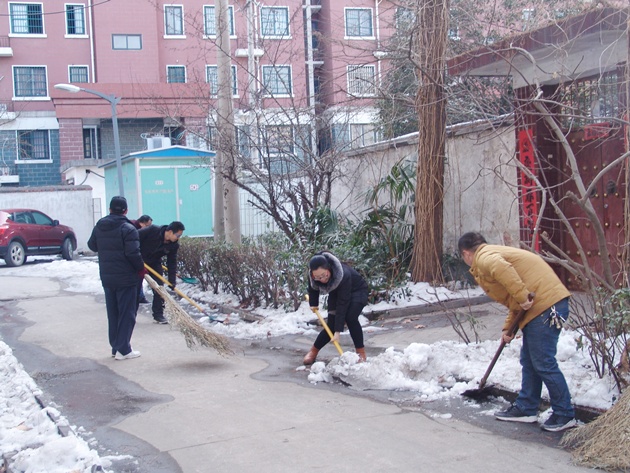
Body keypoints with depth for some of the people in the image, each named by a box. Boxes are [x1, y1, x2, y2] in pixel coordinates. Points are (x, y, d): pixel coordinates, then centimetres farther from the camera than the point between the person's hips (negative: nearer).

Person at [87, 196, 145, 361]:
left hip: (106, 278, 6)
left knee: (112, 314, 16)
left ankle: (115, 347, 22)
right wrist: (141, 269, -6)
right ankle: (123, 350, 0)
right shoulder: (128, 229, -16)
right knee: (126, 314, 1)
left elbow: (92, 246, 18)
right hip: (126, 279, -6)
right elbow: (133, 253, -21)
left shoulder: (99, 227, 5)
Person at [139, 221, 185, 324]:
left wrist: (172, 280, -13)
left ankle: (158, 315, 5)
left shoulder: (174, 245, -13)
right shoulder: (152, 230, -28)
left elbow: (172, 263, -8)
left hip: (155, 264, 4)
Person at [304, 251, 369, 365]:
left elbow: (342, 304, -39)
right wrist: (313, 303, 7)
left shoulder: (344, 275, -43)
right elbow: (313, 287, -1)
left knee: (350, 318, -28)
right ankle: (313, 351, 16)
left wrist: (338, 331, -38)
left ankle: (361, 353, -14)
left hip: (357, 291, -4)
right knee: (331, 326, -5)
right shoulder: (312, 274, -28)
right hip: (336, 293, 4)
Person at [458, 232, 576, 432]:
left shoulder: (484, 258, -7)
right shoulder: (494, 254, 25)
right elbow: (513, 301, 27)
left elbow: (502, 269, -33)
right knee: (528, 362, 17)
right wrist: (508, 327, 22)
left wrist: (522, 298, -29)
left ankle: (565, 415, 4)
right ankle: (526, 408, 26)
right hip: (540, 305, 11)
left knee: (543, 363, -5)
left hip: (545, 306, -11)